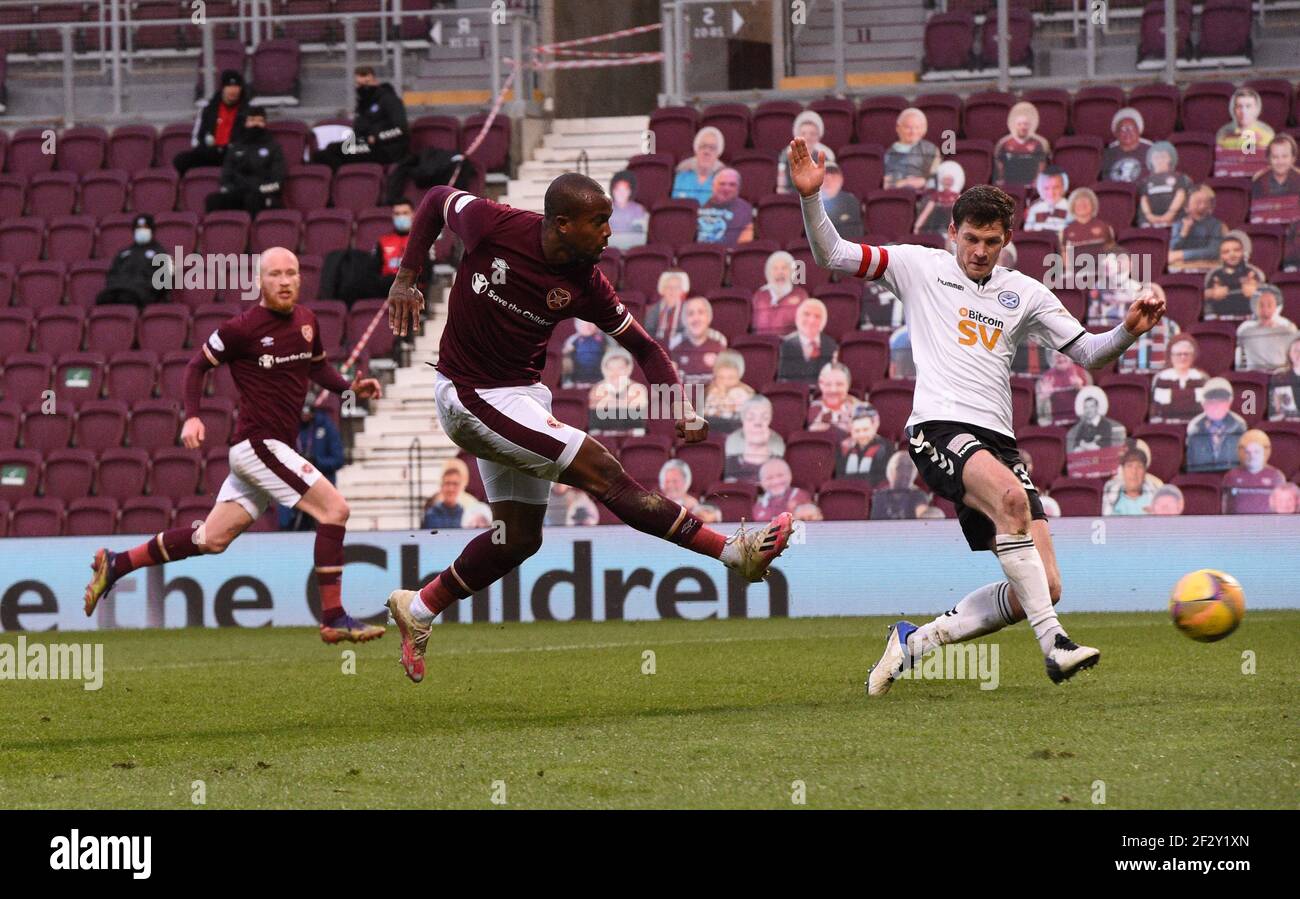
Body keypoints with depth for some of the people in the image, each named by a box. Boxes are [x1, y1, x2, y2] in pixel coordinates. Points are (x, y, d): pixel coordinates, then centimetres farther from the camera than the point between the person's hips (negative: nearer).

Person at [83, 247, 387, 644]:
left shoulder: (306, 320, 11)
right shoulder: (244, 327, -11)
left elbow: (318, 367, 27)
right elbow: (199, 364, -2)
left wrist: (350, 387, 9)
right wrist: (192, 416, -13)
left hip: (277, 447, 8)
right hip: (257, 443, -8)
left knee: (211, 538, 11)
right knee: (334, 508, -16)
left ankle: (115, 565, 21)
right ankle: (334, 619, -13)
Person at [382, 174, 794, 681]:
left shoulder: (585, 284, -9)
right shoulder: (493, 226, -20)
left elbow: (643, 348, 0)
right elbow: (437, 201, 0)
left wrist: (680, 407, -15)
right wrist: (406, 278, -2)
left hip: (524, 394, 6)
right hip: (471, 397, -6)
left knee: (519, 537, 11)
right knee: (604, 475, -14)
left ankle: (418, 609, 29)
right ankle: (733, 553, -15)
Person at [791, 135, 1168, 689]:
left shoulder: (1024, 294, 18)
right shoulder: (920, 266, 10)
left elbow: (1087, 352, 18)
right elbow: (832, 255, 7)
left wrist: (1129, 331, -2)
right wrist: (811, 197, -9)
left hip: (997, 440, 5)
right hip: (938, 429, -5)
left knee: (1043, 589, -7)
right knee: (1010, 495, -37)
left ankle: (915, 642, 11)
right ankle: (1053, 643, -36)